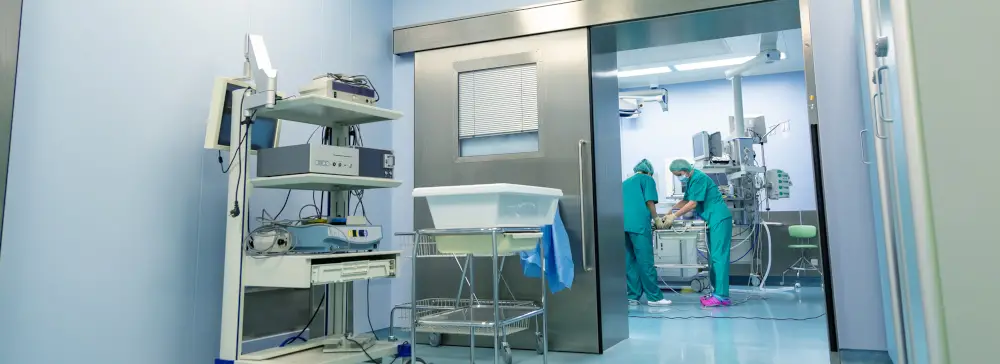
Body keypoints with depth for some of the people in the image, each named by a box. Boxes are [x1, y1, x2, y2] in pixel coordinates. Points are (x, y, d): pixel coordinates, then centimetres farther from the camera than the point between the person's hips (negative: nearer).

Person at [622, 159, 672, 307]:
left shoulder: (625, 183, 27)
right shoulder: (647, 179, 10)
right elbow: (650, 202, -1)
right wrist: (656, 220, 11)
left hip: (623, 224, 6)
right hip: (639, 224, -6)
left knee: (629, 261, 7)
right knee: (645, 261, -4)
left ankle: (633, 296, 8)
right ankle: (654, 297, 0)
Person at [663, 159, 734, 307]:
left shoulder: (699, 178, -14)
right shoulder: (691, 181, 15)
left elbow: (692, 204, -16)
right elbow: (685, 201, 20)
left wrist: (673, 216, -13)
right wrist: (668, 214, 11)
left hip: (720, 219, -10)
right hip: (713, 220, 10)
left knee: (719, 257, -12)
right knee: (715, 257, 9)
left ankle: (721, 296, -12)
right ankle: (718, 292, 11)